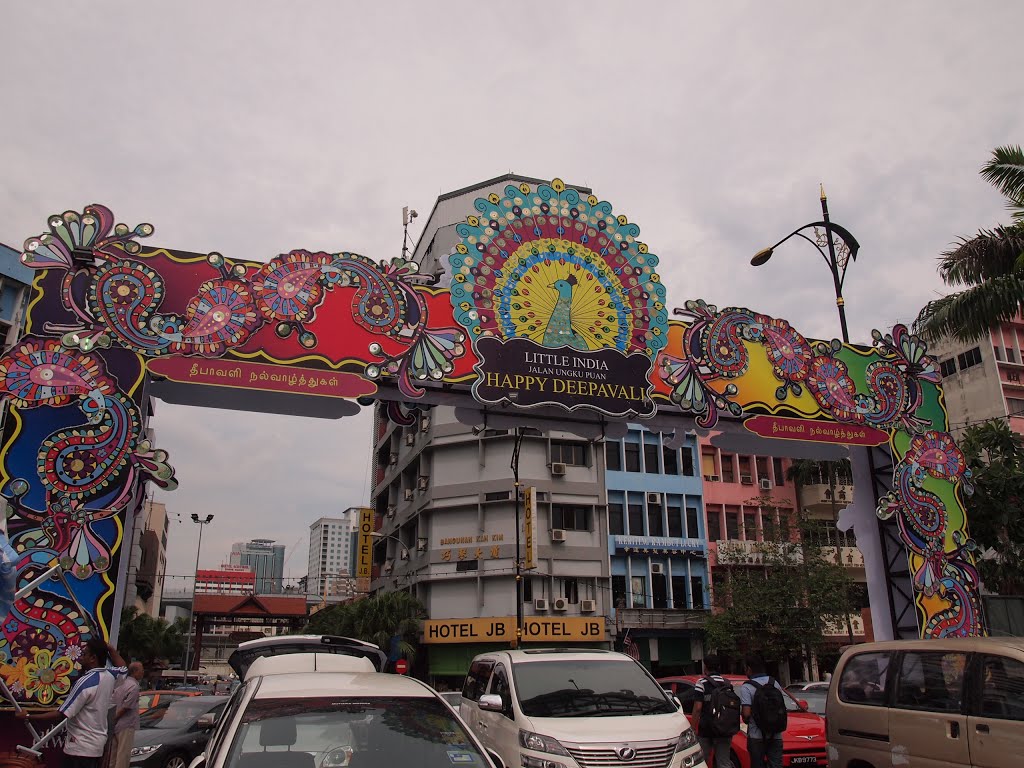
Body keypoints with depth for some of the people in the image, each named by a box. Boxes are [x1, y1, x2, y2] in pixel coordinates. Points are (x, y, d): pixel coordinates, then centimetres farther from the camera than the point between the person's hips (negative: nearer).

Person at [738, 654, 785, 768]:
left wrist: (741, 713, 5)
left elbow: (746, 713, -17)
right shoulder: (774, 682, 6)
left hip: (757, 735, -4)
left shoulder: (746, 687, -11)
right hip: (775, 734, 4)